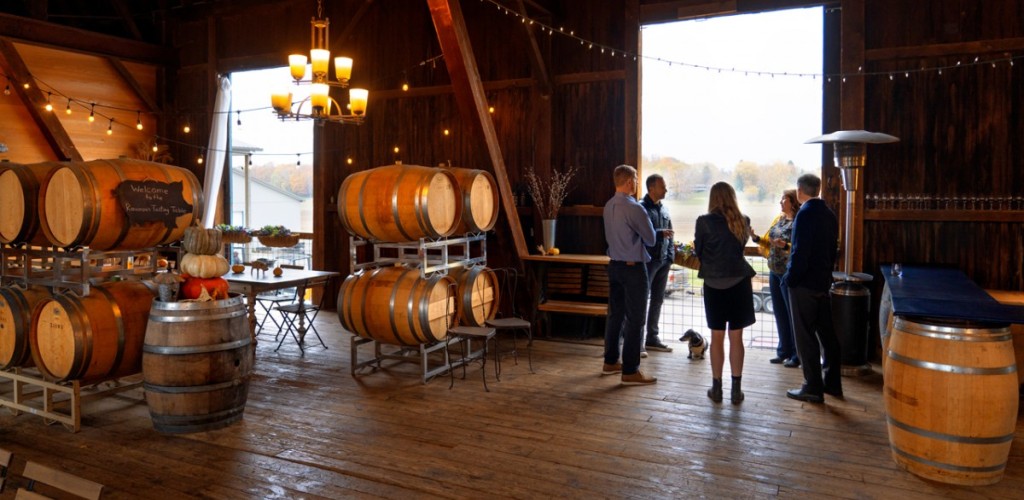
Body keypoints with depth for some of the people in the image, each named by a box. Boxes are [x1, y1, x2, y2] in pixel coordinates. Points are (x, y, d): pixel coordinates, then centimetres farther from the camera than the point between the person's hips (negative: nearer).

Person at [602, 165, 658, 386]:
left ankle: (610, 362, 26)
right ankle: (630, 371, 2)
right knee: (635, 319, -2)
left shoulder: (609, 206, 5)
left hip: (615, 265, 8)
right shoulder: (634, 208, -18)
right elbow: (650, 239, -8)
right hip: (633, 267, -8)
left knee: (616, 314, 16)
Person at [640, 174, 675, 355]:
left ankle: (652, 338, 23)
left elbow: (669, 234, 16)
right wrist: (660, 233, -23)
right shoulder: (642, 208, -10)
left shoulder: (664, 208, 13)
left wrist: (670, 256, 7)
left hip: (663, 262, 7)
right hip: (647, 261, -7)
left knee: (657, 300, 13)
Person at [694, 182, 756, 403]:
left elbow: (697, 251, 1)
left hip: (714, 284, -1)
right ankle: (736, 388, 12)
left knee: (717, 337, 7)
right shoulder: (743, 222, 0)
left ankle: (717, 387, 14)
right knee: (736, 337, 7)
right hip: (739, 283, 2)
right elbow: (741, 245, 11)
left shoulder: (704, 221, -8)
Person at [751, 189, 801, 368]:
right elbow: (768, 242, 15)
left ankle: (796, 355, 11)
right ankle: (783, 351, 25)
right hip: (775, 273, 8)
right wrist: (756, 238, -1)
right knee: (780, 313, 14)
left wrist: (785, 246, -30)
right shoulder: (779, 219, 10)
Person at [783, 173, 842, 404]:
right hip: (823, 281, 8)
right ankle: (832, 382, 24)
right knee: (826, 332, 15)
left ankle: (813, 388, 4)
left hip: (804, 283, -8)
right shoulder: (829, 214, 9)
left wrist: (790, 279, -13)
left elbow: (800, 252, -21)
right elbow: (832, 249, 15)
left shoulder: (806, 214, -17)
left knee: (805, 336, -1)